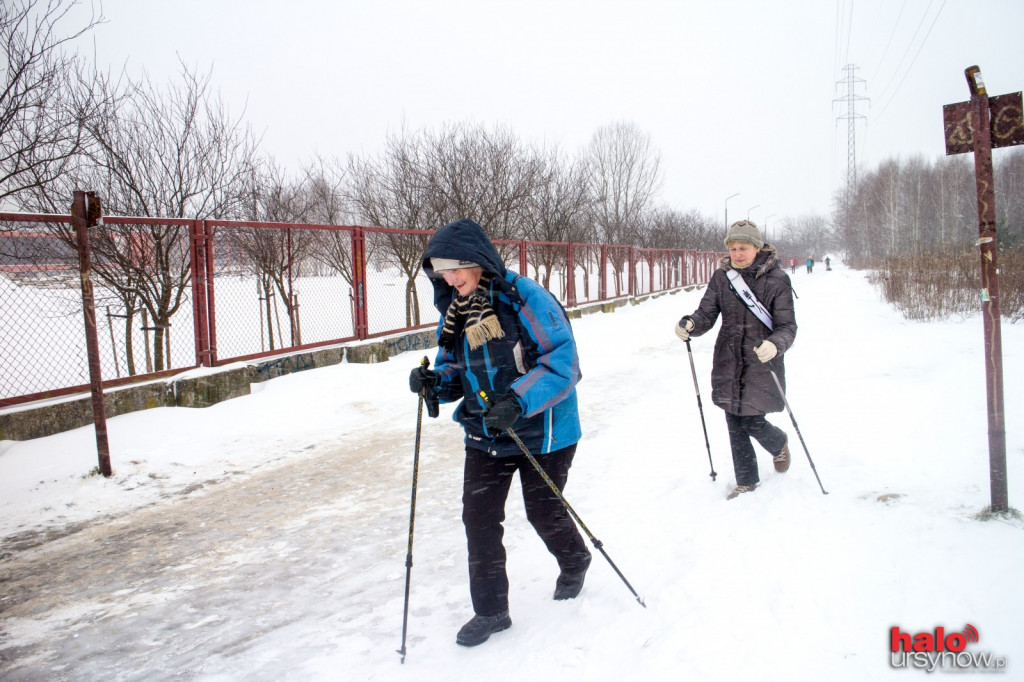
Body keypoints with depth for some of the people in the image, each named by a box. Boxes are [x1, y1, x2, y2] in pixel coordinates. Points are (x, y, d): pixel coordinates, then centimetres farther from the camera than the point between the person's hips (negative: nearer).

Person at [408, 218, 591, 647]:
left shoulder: (524, 298, -19)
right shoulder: (454, 312, 2)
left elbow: (563, 362, -22)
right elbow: (453, 371, 12)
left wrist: (519, 401, -33)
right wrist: (434, 383, -11)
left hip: (540, 432, -5)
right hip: (483, 435, 5)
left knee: (543, 512, 12)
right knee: (478, 517, 2)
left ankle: (575, 563, 46)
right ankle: (490, 610, 20)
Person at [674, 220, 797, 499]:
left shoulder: (777, 279, -8)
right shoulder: (722, 277, 2)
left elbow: (788, 326, -10)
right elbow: (707, 313, -1)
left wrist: (775, 345, -32)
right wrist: (690, 324, -24)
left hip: (761, 364, -3)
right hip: (728, 364, 3)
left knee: (752, 422, -3)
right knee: (735, 424, 9)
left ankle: (779, 444, 34)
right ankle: (746, 481, 28)